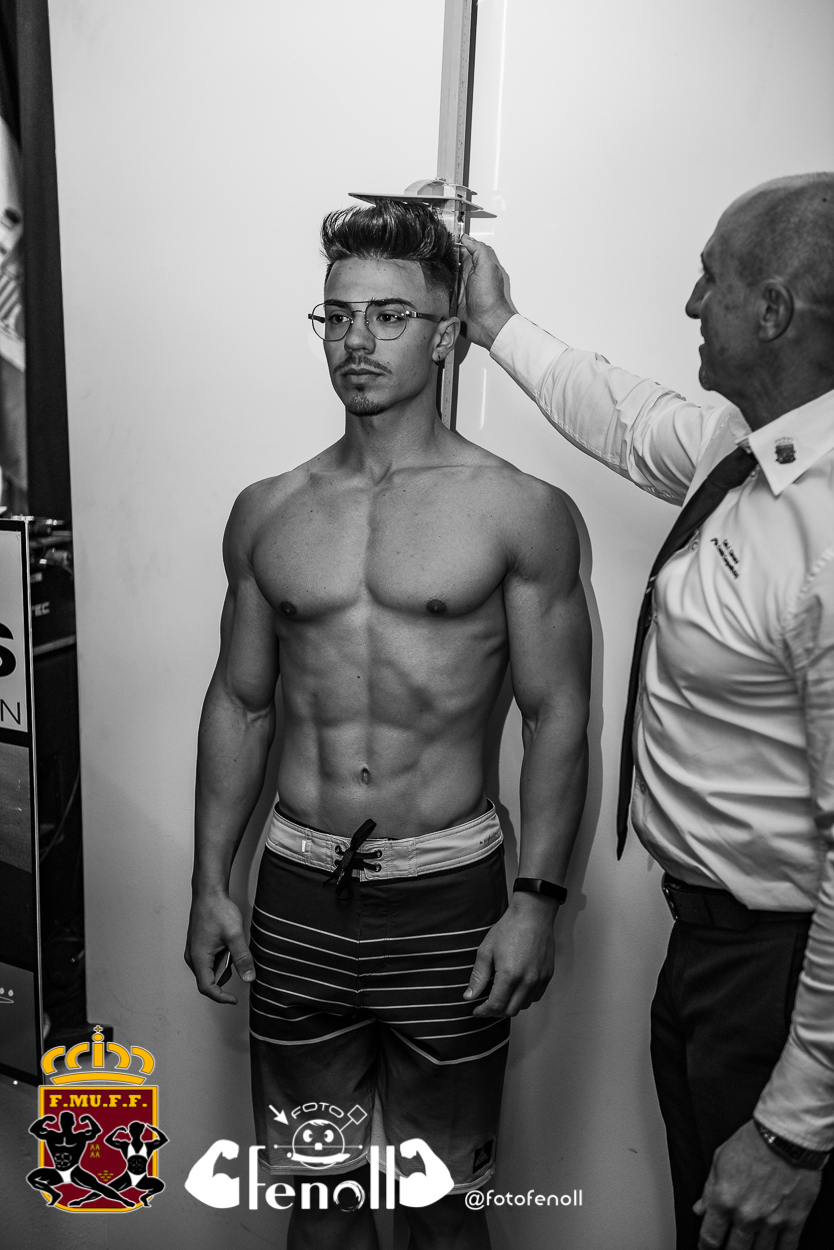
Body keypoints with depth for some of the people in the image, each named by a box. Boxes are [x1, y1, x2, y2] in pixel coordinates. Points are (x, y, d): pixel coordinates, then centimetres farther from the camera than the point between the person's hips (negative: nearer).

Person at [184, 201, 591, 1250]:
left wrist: (538, 899, -10)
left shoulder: (520, 512, -5)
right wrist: (208, 882, 7)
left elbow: (556, 716, -4)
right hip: (297, 890, 3)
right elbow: (238, 703, 9)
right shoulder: (267, 512, 4)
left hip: (450, 894, -2)